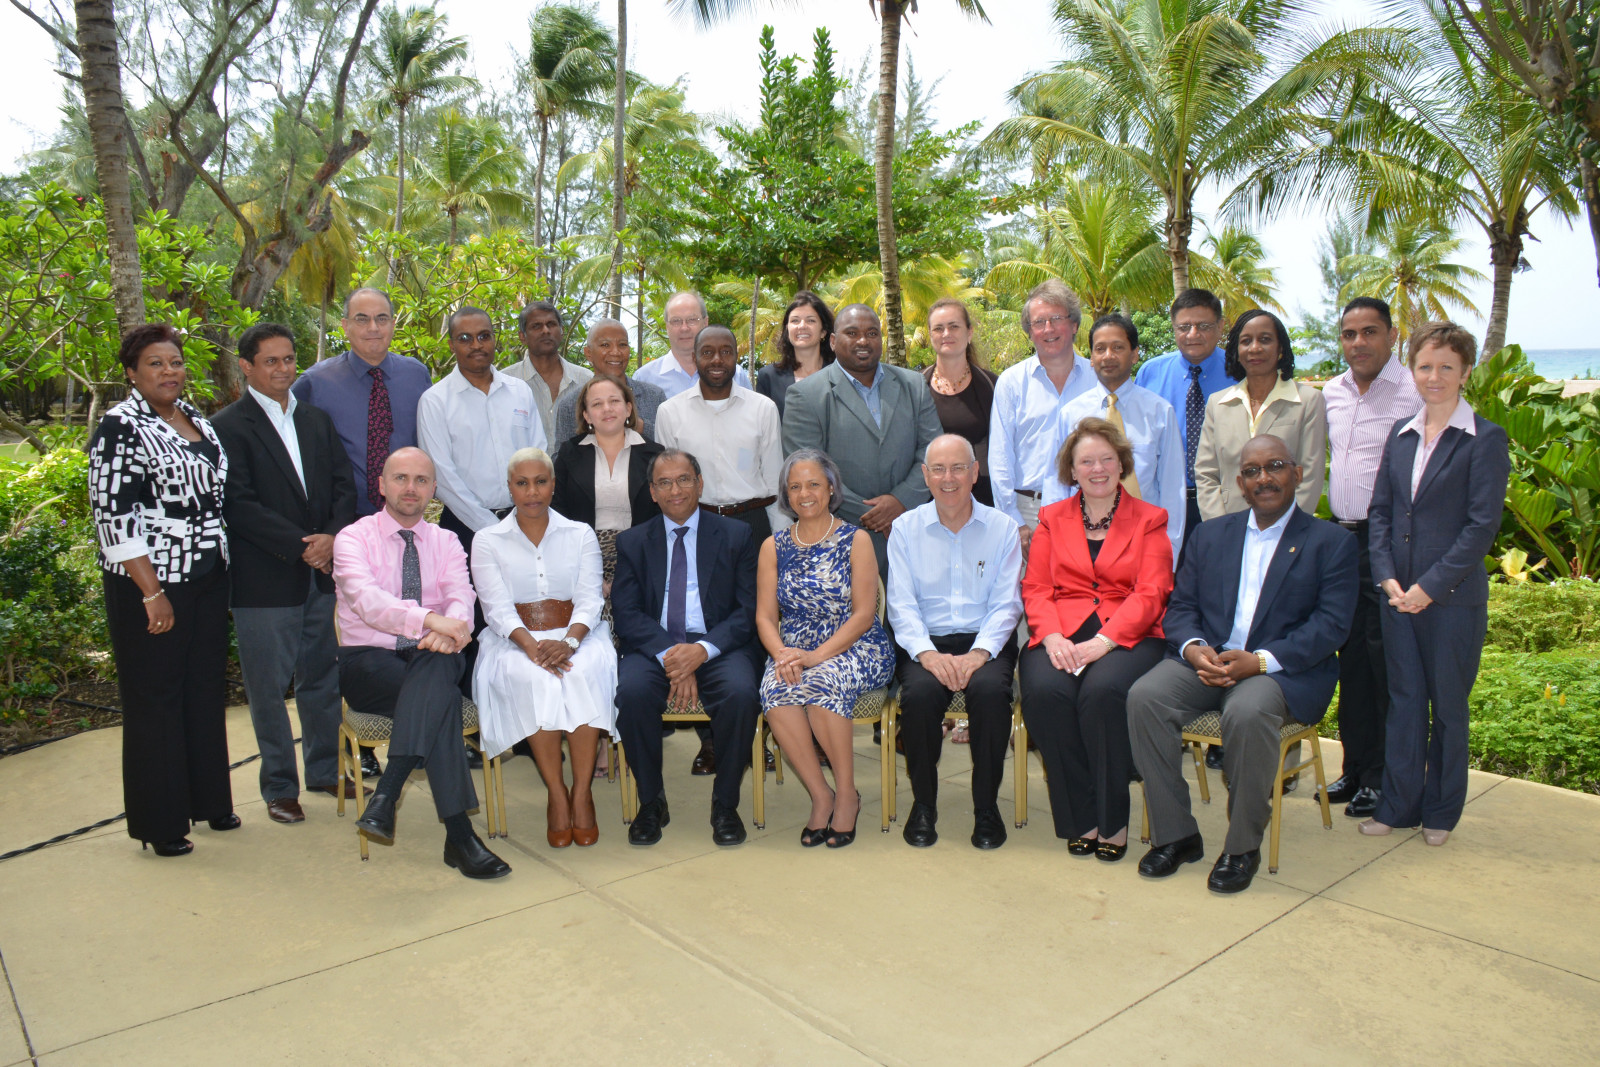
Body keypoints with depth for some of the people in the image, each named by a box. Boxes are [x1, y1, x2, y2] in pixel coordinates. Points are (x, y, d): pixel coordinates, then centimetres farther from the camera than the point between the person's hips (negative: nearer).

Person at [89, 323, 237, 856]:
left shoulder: (196, 419, 11)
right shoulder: (120, 427, -11)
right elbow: (113, 517, -16)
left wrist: (224, 565, 14)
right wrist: (151, 593, -19)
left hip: (209, 578, 7)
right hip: (151, 586, -7)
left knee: (207, 687, 15)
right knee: (154, 697, 4)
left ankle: (207, 799, 30)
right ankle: (160, 822, 16)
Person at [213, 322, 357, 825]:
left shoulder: (317, 420, 13)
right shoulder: (229, 427, -6)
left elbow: (343, 485, 10)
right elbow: (239, 505, -13)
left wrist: (334, 536, -8)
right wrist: (300, 545, -16)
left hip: (322, 573, 6)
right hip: (265, 580, -5)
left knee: (322, 675, 15)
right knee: (269, 687, 5)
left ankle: (324, 769, 30)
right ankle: (279, 787, 18)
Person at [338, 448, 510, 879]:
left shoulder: (446, 542, 13)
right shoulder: (353, 538, 2)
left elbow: (461, 597, -6)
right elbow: (366, 599, -19)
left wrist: (449, 630, -32)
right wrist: (430, 620, -38)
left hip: (430, 661, 3)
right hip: (368, 662, -2)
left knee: (437, 661, -36)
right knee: (441, 697, -34)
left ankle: (386, 797, -39)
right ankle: (458, 833, -35)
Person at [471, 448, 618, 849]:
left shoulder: (580, 535, 12)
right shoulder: (488, 541, 9)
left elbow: (589, 601, 1)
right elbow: (498, 609, -3)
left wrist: (568, 641, -21)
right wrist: (532, 647, -23)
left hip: (575, 635, 1)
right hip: (516, 641, 0)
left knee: (584, 673, -34)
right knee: (534, 679, -34)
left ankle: (582, 793, -25)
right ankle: (556, 795, -23)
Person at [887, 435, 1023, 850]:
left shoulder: (1002, 529, 8)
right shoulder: (905, 528, 9)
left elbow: (1006, 603, 1)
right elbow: (901, 603, 1)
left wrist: (979, 652, -17)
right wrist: (926, 652, -17)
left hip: (984, 642, 0)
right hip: (926, 641, 0)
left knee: (990, 689, -32)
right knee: (919, 692, -31)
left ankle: (987, 807, -11)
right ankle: (923, 804, -7)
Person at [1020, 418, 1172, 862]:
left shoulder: (1149, 520, 13)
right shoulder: (1052, 518, 20)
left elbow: (1151, 593, 0)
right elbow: (1035, 588, 10)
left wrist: (1104, 640, -17)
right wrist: (1051, 635, -12)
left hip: (1127, 636, -2)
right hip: (1062, 634, 2)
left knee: (1103, 690, -33)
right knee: (1044, 691, -30)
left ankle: (1111, 819, -14)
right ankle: (1079, 818, -13)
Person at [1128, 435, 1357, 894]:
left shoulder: (1332, 542, 6)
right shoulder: (1210, 535, 18)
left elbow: (1331, 625, -7)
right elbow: (1180, 607, 11)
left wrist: (1259, 661, -20)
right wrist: (1194, 649, -13)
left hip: (1283, 669, -3)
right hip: (1206, 660, 4)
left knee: (1247, 712, -36)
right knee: (1144, 696, -25)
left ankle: (1243, 847, -15)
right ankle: (1175, 834, -11)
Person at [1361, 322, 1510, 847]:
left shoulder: (1486, 439, -7)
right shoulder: (1401, 435, 9)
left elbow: (1482, 525, -12)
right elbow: (1379, 510, 8)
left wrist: (1430, 586, -16)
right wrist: (1387, 577, -4)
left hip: (1453, 597, -4)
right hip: (1399, 594, 4)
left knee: (1447, 705, 8)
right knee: (1404, 699, 11)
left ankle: (1441, 811, 24)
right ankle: (1398, 804, 22)